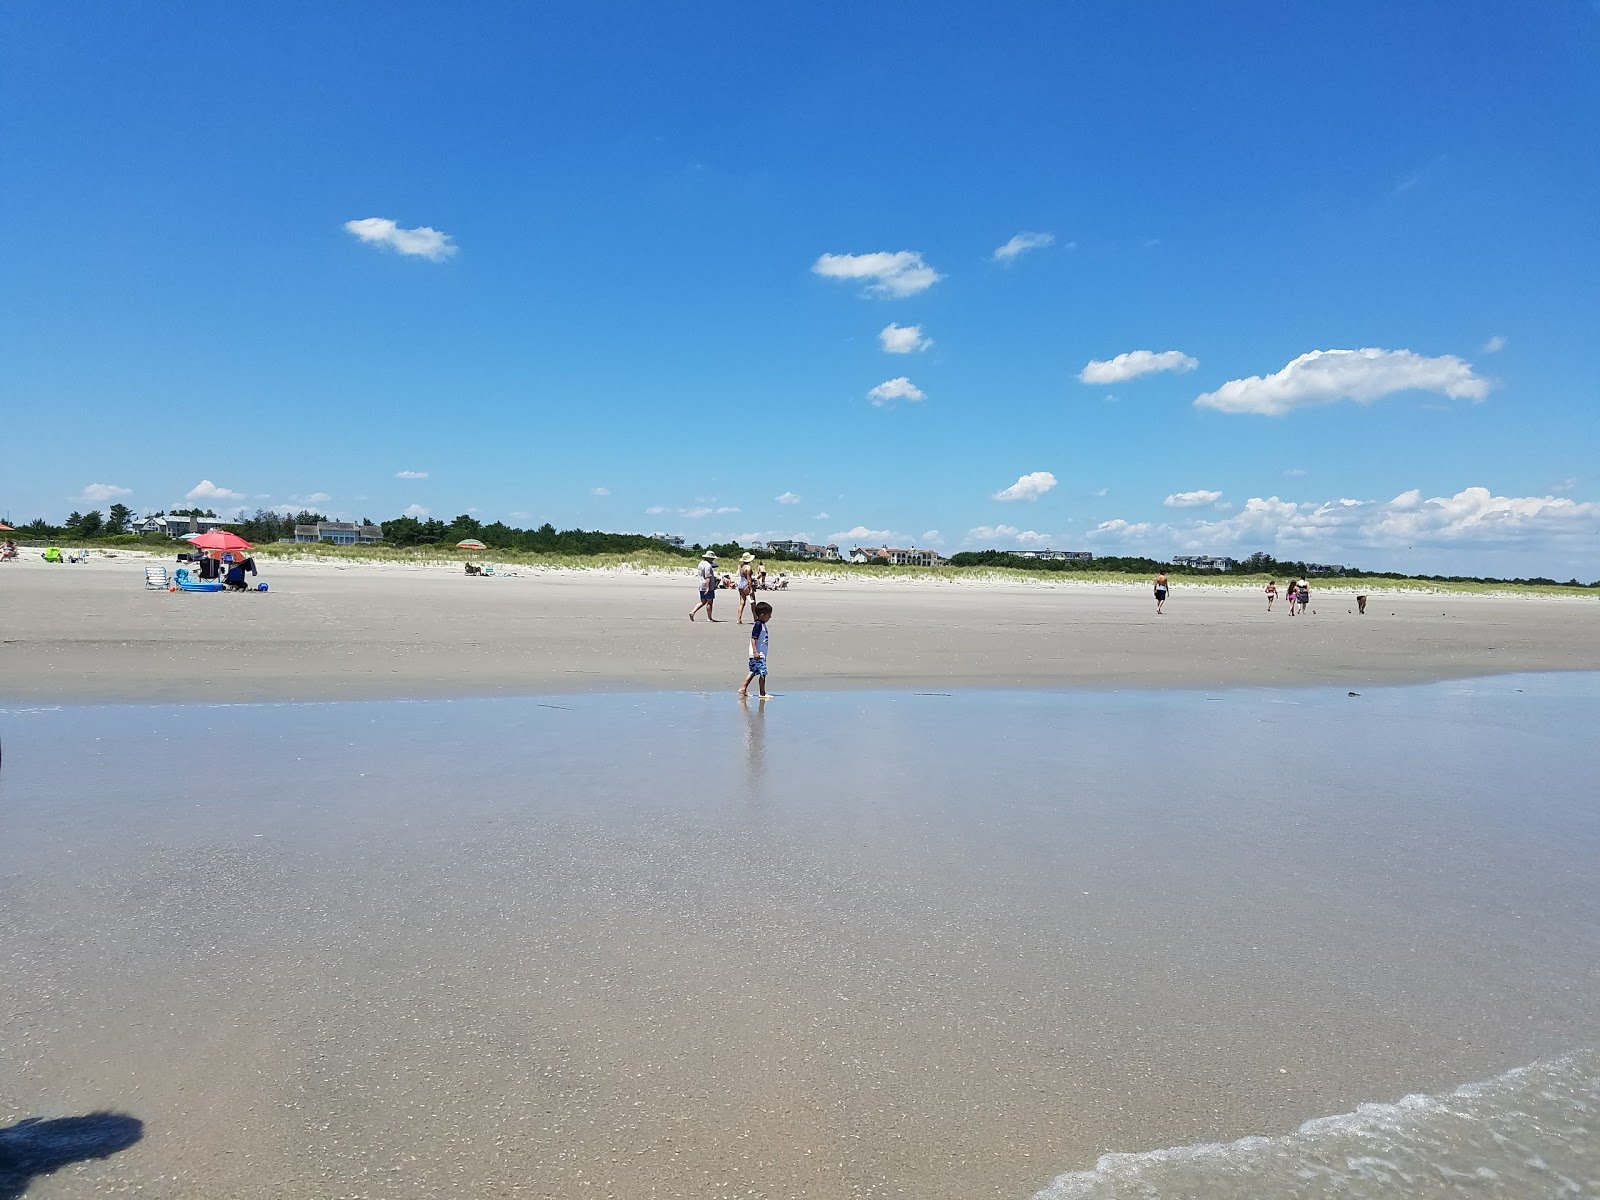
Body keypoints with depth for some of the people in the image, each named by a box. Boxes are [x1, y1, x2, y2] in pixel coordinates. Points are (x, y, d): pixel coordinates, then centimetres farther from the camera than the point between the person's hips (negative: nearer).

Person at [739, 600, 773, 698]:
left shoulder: (762, 624, 14)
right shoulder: (758, 625, -16)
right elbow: (753, 639, -20)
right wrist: (755, 652, -25)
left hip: (761, 654, 11)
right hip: (758, 654, -11)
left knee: (753, 672, 16)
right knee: (763, 673, -8)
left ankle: (743, 688, 20)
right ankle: (762, 693, -3)